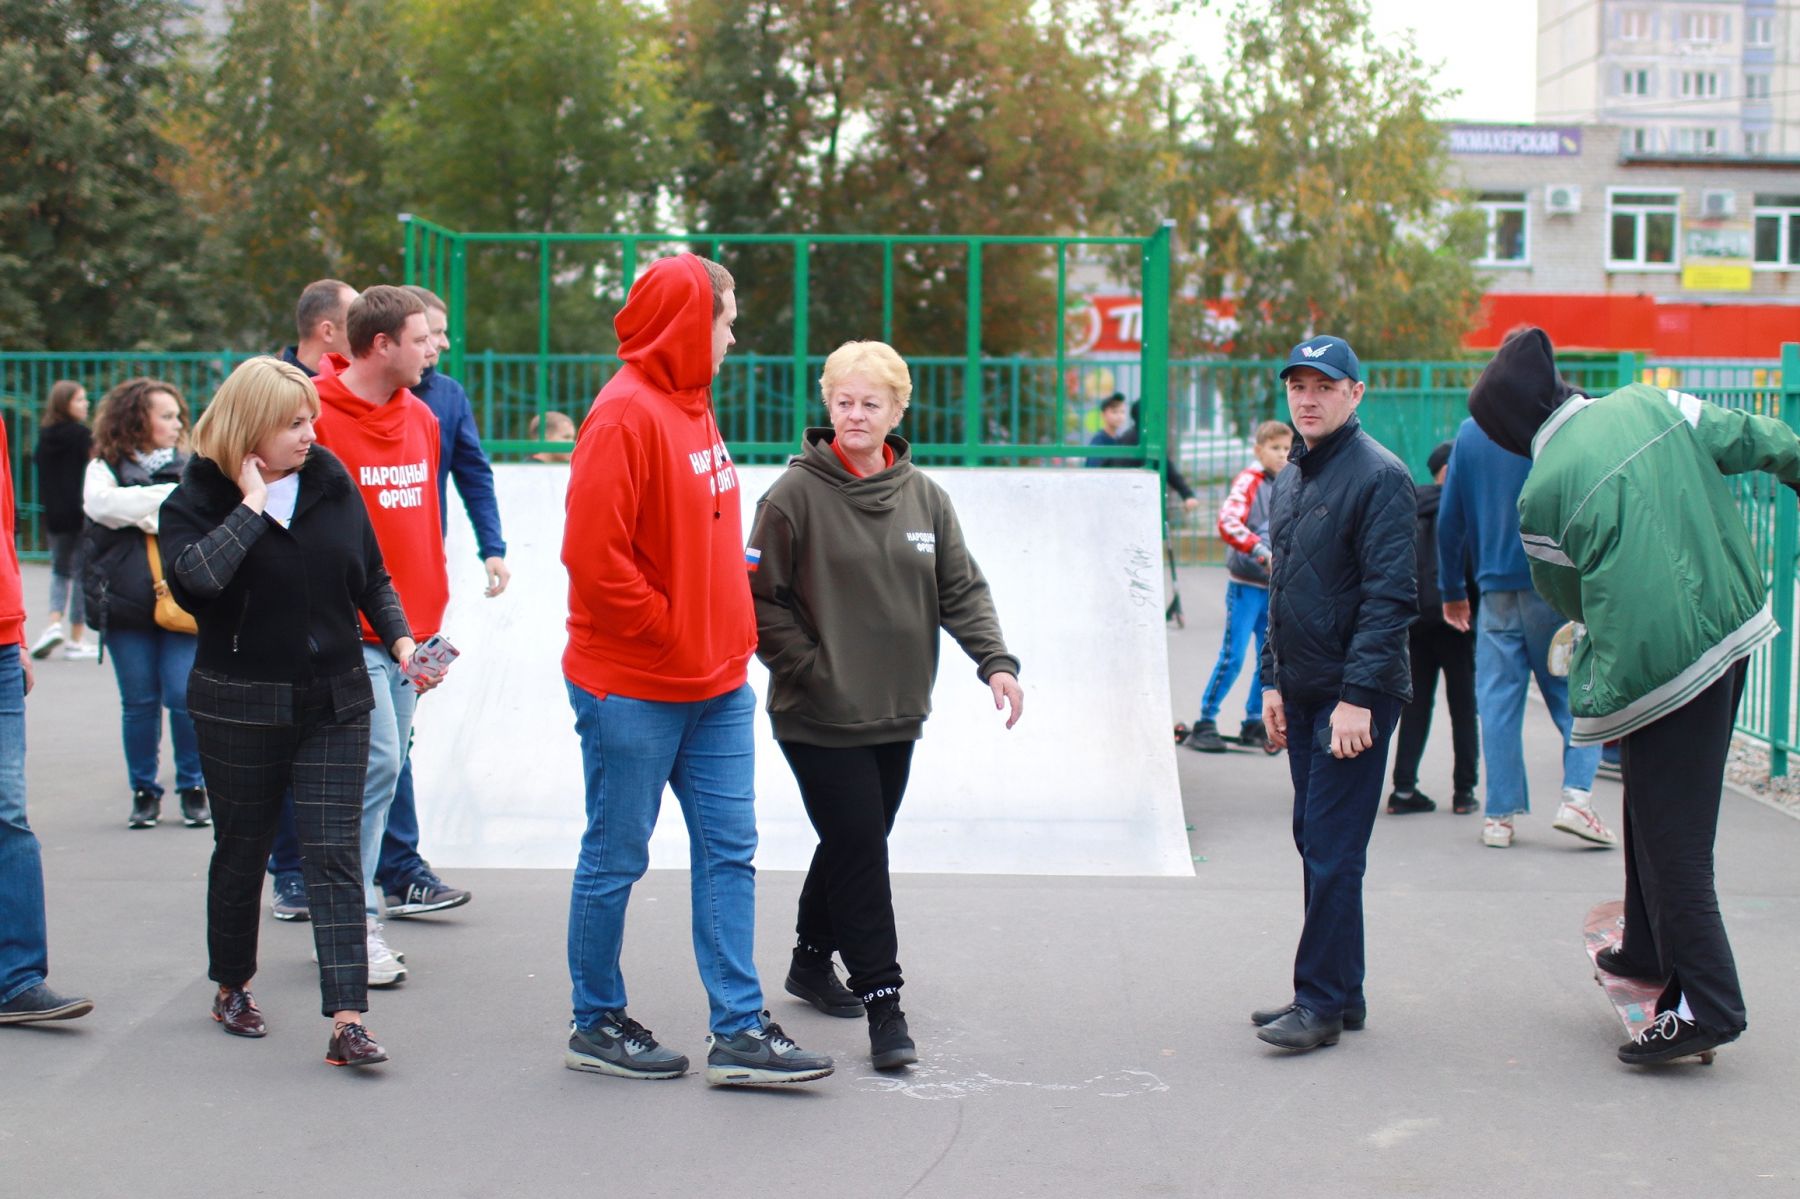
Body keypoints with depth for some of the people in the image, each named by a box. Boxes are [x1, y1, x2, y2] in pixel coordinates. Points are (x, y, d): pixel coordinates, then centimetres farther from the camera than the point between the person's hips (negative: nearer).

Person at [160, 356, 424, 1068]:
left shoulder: (331, 482, 3)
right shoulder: (201, 498, -7)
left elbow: (372, 579, 12)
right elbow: (194, 576, -29)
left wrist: (401, 640, -3)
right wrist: (253, 504, -21)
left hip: (335, 701, 2)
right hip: (241, 708, -2)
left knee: (334, 854, -6)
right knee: (242, 849, 13)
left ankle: (347, 1021, -11)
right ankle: (232, 987, 36)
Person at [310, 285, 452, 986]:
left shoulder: (420, 419, 14)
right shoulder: (317, 417, -10)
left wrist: (433, 617, 16)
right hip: (349, 633, -7)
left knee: (383, 771, 9)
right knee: (377, 762, -11)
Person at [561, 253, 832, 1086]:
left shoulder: (692, 407, 12)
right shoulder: (624, 416, -16)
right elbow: (592, 553, -22)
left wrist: (729, 633, 9)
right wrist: (665, 634, -15)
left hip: (715, 682, 9)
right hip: (632, 688, -9)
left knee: (729, 849, 7)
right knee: (616, 858, 5)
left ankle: (739, 1031, 11)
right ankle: (597, 1026, 20)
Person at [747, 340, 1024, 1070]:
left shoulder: (924, 498, 7)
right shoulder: (796, 494, -8)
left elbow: (962, 590, 5)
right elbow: (764, 598, -7)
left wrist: (994, 660, -9)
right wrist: (810, 671, -13)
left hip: (896, 715, 5)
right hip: (820, 719, -5)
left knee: (856, 846, 16)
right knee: (860, 852, -8)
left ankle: (812, 961, 36)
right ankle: (881, 1001, -2)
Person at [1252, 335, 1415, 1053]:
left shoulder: (1379, 476, -12)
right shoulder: (1290, 479, 14)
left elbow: (1391, 595, -17)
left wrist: (1358, 695, -21)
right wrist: (1273, 680, 16)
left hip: (1355, 696, -9)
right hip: (1302, 693, 9)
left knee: (1333, 850, -6)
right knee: (1315, 842, 12)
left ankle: (1321, 1002, 0)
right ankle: (1342, 994, 21)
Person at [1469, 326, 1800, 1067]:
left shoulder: (1542, 492, -10)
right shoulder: (1653, 405, 1)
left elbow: (1567, 594, 5)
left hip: (1651, 663, -7)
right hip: (1732, 626, 7)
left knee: (1668, 834, -1)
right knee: (1662, 807, 21)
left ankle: (1704, 1004, -2)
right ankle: (1651, 950, 34)